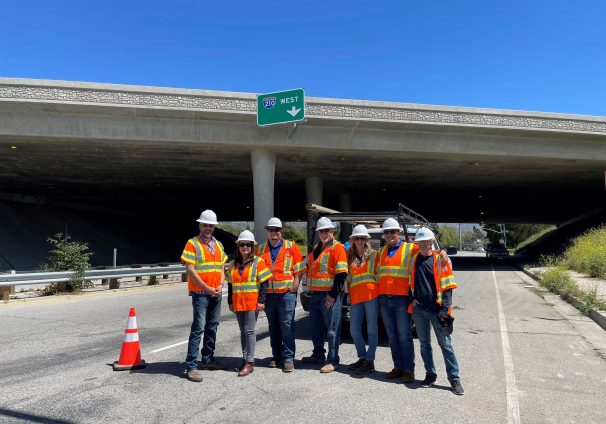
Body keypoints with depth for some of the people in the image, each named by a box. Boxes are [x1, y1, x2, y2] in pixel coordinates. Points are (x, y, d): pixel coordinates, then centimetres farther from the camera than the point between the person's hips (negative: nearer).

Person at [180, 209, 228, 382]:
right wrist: (207, 288, -14)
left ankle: (208, 359, 27)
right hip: (200, 293, -6)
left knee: (212, 327, 14)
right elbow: (190, 270, -12)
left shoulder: (218, 245, 13)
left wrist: (220, 285, -2)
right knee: (198, 328, -8)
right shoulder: (192, 243, -6)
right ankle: (191, 367, -2)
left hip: (216, 293, 6)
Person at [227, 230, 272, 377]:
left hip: (252, 302, -6)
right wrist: (230, 302, 14)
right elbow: (230, 284, 17)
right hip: (238, 303, 6)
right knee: (243, 331, 12)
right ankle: (245, 359, 22)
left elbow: (264, 282, -8)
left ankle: (249, 362, 1)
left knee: (249, 330, -5)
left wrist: (261, 300, -13)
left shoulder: (258, 261, -5)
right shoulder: (233, 264, 12)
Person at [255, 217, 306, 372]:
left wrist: (296, 284, -9)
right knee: (273, 326, 12)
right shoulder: (261, 249, 12)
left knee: (287, 325, -4)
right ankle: (276, 356, 25)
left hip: (287, 292, -4)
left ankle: (288, 358, 3)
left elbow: (299, 268, 2)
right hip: (268, 293, 4)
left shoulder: (291, 246, 3)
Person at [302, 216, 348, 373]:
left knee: (332, 330, 0)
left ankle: (332, 361, 10)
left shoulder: (338, 248, -9)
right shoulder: (315, 249, 16)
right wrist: (311, 289, 17)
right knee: (316, 328, 18)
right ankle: (318, 355, 34)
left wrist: (333, 294, -18)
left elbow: (341, 273, -15)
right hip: (315, 295, 8)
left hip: (330, 295, -8)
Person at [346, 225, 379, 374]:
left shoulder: (373, 254, 4)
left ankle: (370, 361, 9)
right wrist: (349, 294, 13)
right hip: (356, 297, 5)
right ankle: (362, 358, 23)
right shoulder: (350, 256, 15)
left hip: (371, 294, -4)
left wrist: (378, 290, -5)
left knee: (371, 329, 0)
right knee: (354, 330, 7)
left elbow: (378, 273, 4)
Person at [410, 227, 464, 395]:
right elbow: (410, 282, 18)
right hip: (418, 309, 4)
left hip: (436, 310, -4)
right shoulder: (413, 259, 7)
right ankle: (430, 375, 26)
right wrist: (412, 298, 4)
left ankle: (454, 378, 13)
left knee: (445, 344, 2)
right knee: (424, 344, 12)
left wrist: (445, 309, -11)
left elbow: (447, 287, -5)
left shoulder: (441, 260, -3)